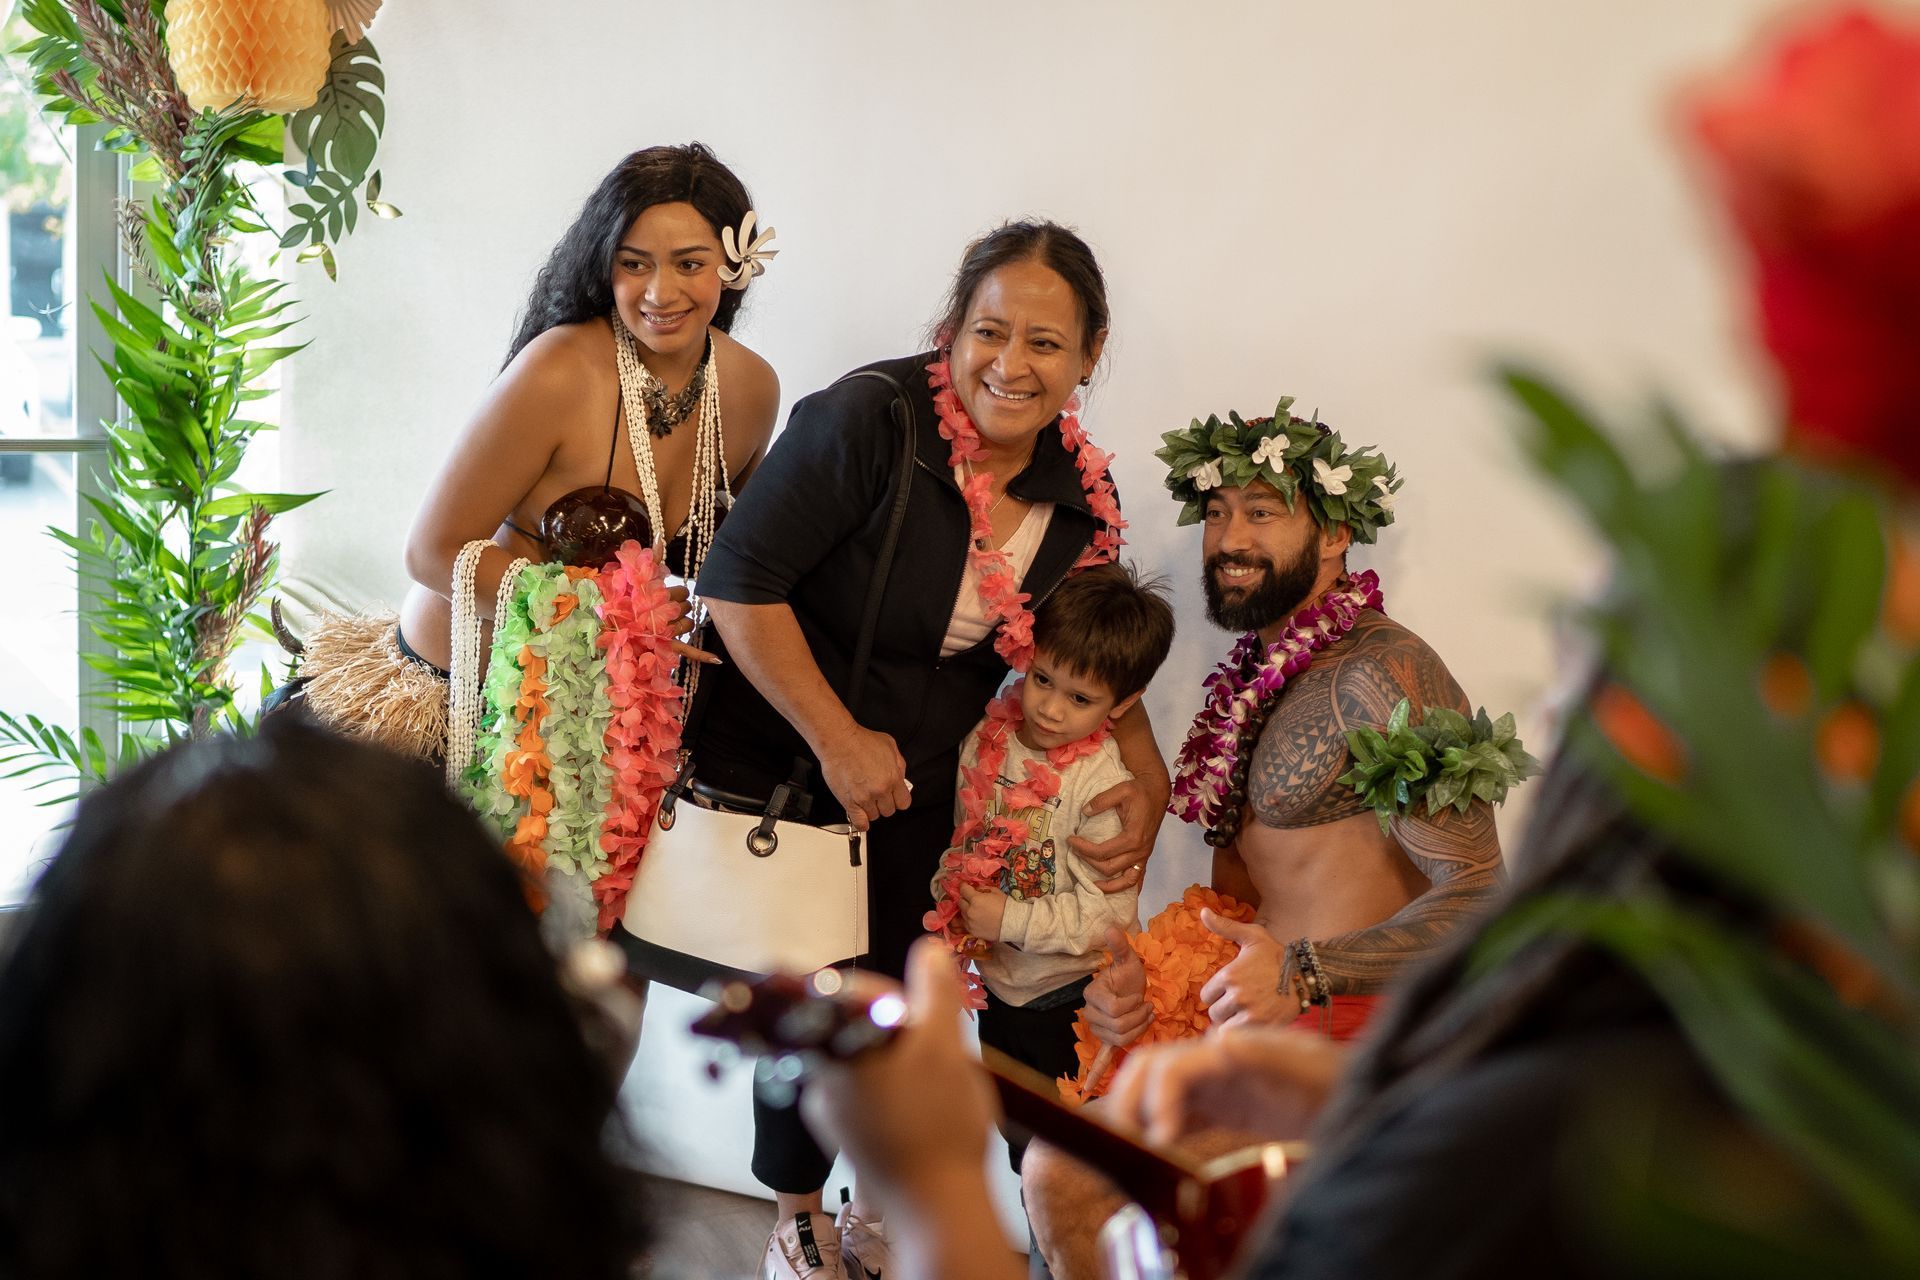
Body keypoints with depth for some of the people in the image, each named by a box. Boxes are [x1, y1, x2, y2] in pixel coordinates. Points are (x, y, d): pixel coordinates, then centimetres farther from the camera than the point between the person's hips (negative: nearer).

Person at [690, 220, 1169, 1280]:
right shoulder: (867, 419, -26)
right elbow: (739, 583, -25)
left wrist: (1148, 783, -3)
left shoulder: (1082, 496, -5)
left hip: (921, 771, 5)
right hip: (785, 750, -5)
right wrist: (838, 739, -23)